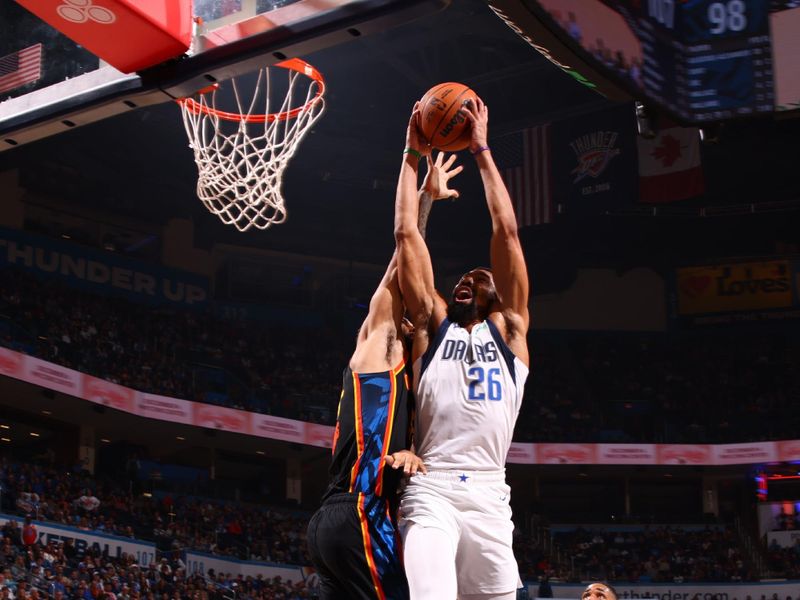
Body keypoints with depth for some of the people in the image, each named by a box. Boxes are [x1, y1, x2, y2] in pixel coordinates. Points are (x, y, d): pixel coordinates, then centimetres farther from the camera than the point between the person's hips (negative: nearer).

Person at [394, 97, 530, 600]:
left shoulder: (509, 328, 18)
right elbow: (406, 233, 16)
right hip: (430, 491, -1)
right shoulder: (432, 324, 19)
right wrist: (413, 155, 20)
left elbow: (506, 231, 14)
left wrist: (481, 150, 16)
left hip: (489, 495, 1)